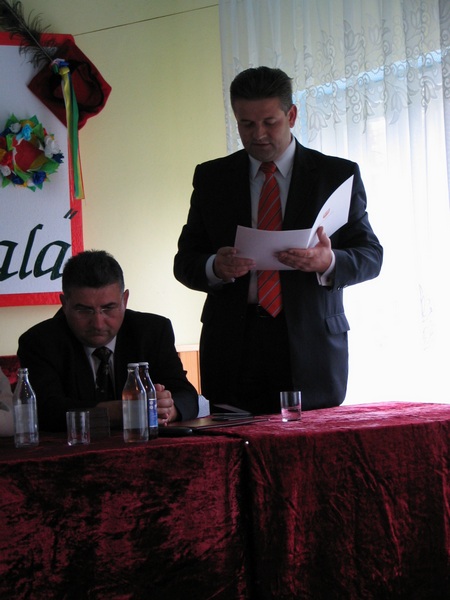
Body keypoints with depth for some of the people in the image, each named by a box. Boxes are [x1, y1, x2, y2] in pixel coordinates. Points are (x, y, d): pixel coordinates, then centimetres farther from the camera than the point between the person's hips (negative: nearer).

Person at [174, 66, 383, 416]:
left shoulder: (338, 175, 7)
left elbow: (371, 256, 5)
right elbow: (185, 262, 11)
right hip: (233, 349, 1)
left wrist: (328, 262, -16)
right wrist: (215, 267, -13)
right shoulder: (212, 177, 12)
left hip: (311, 348, -1)